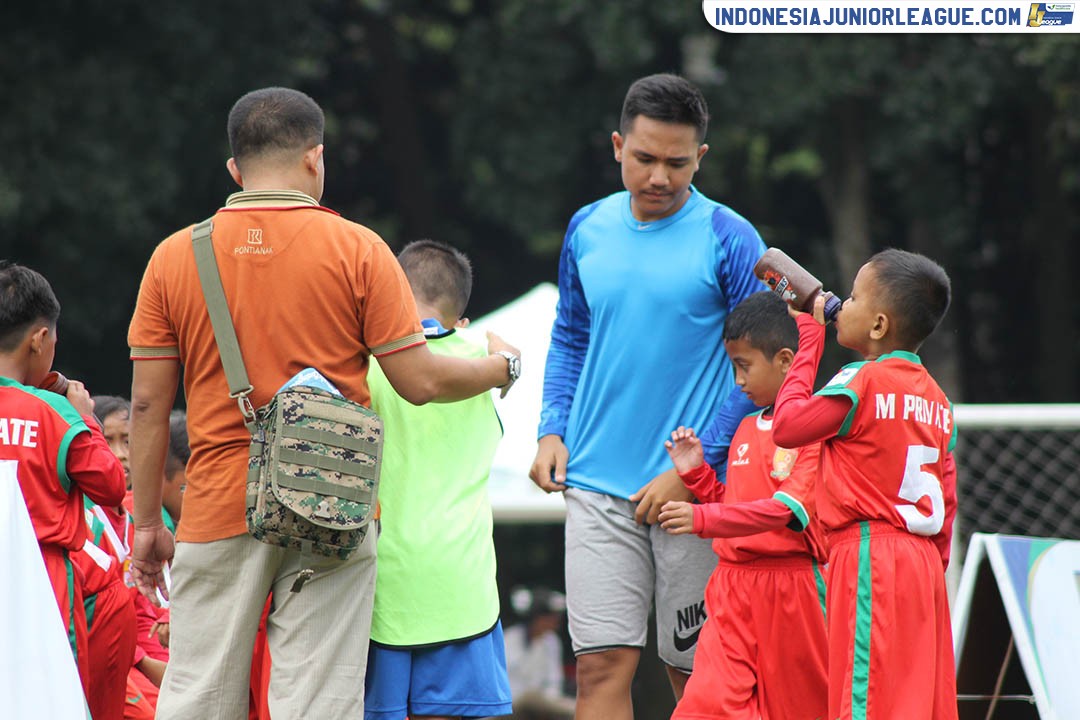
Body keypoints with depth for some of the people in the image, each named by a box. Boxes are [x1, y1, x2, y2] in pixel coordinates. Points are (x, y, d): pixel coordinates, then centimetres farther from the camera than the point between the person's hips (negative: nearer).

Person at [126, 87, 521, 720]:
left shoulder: (174, 257, 3)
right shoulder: (357, 250, -2)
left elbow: (149, 404, 3)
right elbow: (420, 381, -2)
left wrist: (147, 524, 11)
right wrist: (500, 365, 18)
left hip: (218, 512, 1)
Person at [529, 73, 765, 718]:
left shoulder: (728, 240, -5)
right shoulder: (588, 230, 9)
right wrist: (553, 429, 7)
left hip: (696, 492, -3)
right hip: (598, 487, 3)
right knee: (602, 665, -5)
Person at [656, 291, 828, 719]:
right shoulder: (745, 431, 16)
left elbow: (788, 508, -21)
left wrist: (704, 519, -27)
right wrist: (694, 474, 10)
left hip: (790, 584, -6)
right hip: (733, 588, 6)